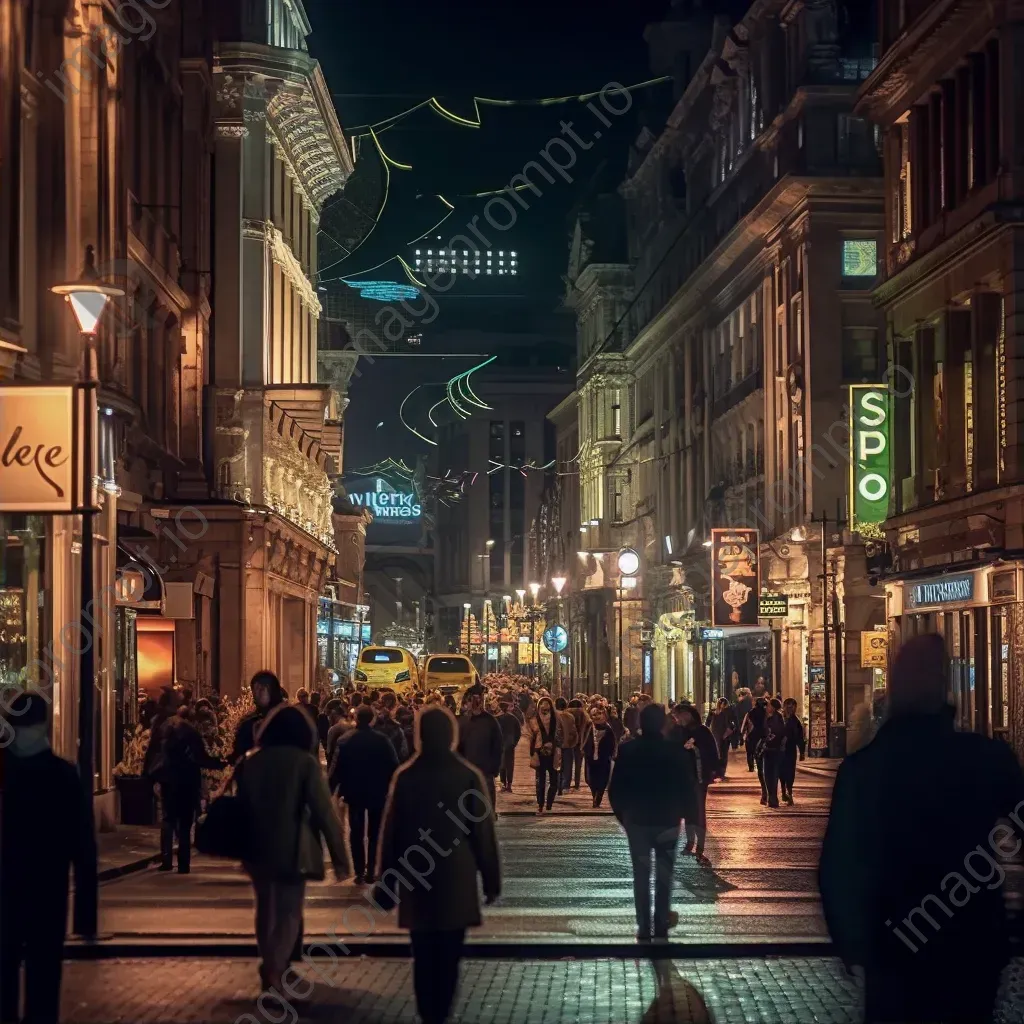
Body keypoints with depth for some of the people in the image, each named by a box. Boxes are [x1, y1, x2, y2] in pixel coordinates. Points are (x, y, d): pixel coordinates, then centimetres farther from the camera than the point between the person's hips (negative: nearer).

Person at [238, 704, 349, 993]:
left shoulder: (250, 761, 3)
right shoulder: (305, 762, -11)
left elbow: (242, 805, 11)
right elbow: (324, 811, -13)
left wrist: (243, 845, 21)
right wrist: (340, 856, -9)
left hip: (258, 847, 5)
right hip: (292, 849, -5)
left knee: (266, 910, 20)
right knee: (288, 913, 0)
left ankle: (271, 967, 30)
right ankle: (273, 972, -17)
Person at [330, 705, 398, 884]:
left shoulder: (345, 740, -9)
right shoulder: (382, 740, -12)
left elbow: (337, 767, -8)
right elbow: (393, 766, -9)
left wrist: (332, 789, 1)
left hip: (354, 792, 0)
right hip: (377, 792, 0)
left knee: (356, 833, 9)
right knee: (374, 833, 11)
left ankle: (359, 872, 5)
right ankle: (370, 871, 9)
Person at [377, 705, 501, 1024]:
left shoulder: (405, 776, -2)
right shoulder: (469, 775, -5)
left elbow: (390, 832, -1)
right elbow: (483, 832, -5)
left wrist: (386, 881, 7)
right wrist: (491, 880, 2)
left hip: (416, 880, 1)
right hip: (457, 880, -1)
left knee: (424, 955, 8)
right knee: (449, 956, 4)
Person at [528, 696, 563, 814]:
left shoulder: (555, 720, 5)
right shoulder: (534, 721, 2)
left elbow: (559, 738, 6)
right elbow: (531, 739, 3)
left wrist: (559, 755, 0)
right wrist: (532, 755, -4)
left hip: (552, 755, 1)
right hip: (540, 754, -1)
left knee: (554, 782, -1)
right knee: (541, 781, 2)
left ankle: (548, 806, 7)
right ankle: (540, 806, 6)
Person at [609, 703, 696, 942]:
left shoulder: (626, 751, -7)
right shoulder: (676, 751, -10)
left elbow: (615, 789, -2)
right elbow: (688, 788, -7)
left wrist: (622, 814, 11)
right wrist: (688, 814, 5)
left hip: (636, 819, 0)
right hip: (668, 820, 0)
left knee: (641, 876, 7)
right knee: (664, 876, 11)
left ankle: (644, 928, 4)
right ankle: (661, 927, 10)